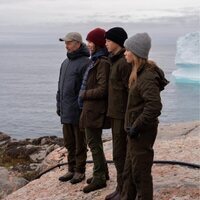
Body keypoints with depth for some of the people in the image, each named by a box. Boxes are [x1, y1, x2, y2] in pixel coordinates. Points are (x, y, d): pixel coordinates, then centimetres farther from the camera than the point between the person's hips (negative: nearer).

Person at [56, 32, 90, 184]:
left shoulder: (85, 63, -13)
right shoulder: (66, 62, 14)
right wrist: (59, 105, 16)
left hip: (78, 111, -8)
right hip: (66, 112, 8)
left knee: (79, 143, 3)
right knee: (69, 143, 15)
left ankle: (80, 171, 13)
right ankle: (71, 169, 25)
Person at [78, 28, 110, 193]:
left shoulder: (103, 62, -18)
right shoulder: (96, 60, 12)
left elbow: (102, 89, -22)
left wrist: (83, 95, -12)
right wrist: (84, 96, 6)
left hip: (95, 109, -10)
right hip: (91, 107, 10)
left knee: (94, 142, -3)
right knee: (95, 141, 18)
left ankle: (99, 178, 6)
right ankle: (102, 172, 30)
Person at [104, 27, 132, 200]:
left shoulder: (125, 63, -17)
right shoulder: (116, 61, 12)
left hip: (124, 116, -10)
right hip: (116, 114, 10)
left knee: (121, 154, -3)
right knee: (119, 153, 15)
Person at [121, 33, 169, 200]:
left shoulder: (147, 77, -21)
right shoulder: (139, 73, 10)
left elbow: (154, 106, -30)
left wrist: (137, 127, -23)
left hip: (142, 132, -10)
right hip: (135, 131, 10)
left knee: (141, 173, 2)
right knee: (129, 172, 19)